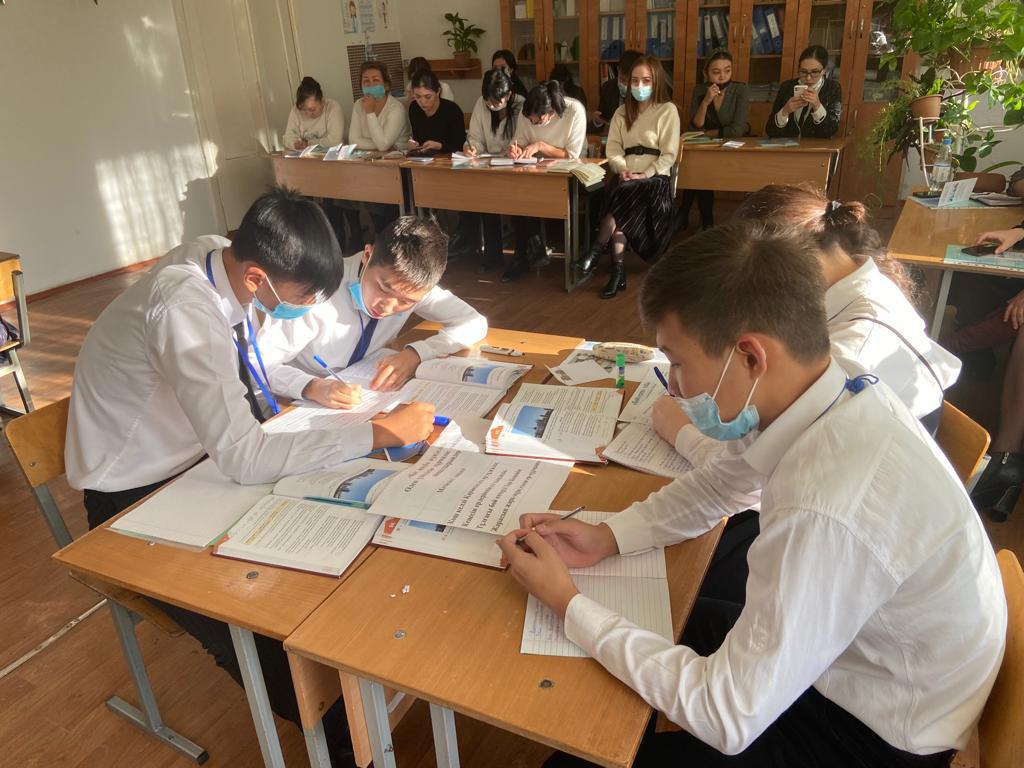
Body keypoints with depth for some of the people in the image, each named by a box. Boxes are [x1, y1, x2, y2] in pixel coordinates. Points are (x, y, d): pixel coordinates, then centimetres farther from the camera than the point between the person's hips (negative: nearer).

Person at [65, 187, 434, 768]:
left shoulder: (225, 258, -12)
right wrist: (380, 433, -35)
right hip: (138, 502, -7)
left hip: (206, 456, 7)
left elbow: (258, 354, 8)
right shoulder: (184, 309, -34)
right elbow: (244, 458, -38)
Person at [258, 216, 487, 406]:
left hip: (359, 401, 3)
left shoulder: (409, 284, -14)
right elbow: (257, 363, -24)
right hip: (300, 403, -3)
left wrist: (416, 353, -23)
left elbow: (474, 324, -9)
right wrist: (313, 388, -41)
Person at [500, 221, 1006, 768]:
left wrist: (567, 602, -22)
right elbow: (719, 483, 5)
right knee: (651, 625, 17)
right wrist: (607, 538, -8)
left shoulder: (829, 514, -40)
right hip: (852, 648, 7)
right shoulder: (832, 394, -14)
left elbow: (728, 718, -29)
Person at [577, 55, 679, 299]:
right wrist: (623, 170, -9)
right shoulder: (622, 112, 19)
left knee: (623, 197, -34)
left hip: (656, 178, -3)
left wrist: (645, 175, -16)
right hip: (628, 179, 3)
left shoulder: (668, 110, 4)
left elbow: (668, 154, -4)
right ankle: (618, 272, -35)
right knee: (622, 208, -29)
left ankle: (596, 252, -29)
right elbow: (613, 149, 11)